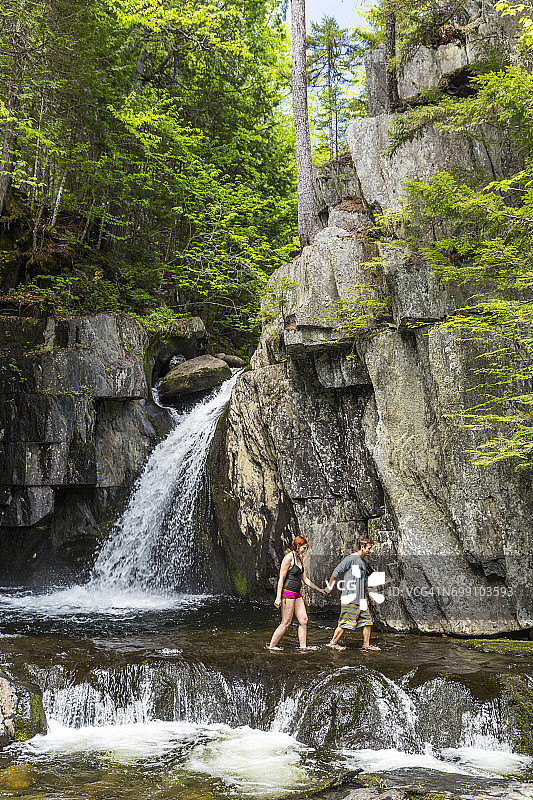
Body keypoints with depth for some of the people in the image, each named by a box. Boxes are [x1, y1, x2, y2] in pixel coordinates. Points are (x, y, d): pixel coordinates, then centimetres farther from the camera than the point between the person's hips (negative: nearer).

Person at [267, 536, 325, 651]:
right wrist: (278, 597, -17)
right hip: (287, 593, -9)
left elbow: (304, 579, 20)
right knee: (286, 623, -5)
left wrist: (319, 590, 19)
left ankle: (303, 646, 10)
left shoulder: (300, 558, 14)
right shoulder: (289, 558, -13)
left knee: (303, 620, 5)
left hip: (297, 595, 9)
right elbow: (281, 578, -14)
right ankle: (272, 645, 4)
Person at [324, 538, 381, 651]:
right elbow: (336, 571, -10)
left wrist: (365, 596, 25)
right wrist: (329, 587, -8)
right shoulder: (351, 558, -9)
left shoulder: (363, 562, 18)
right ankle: (333, 642, 2)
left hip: (360, 599, 9)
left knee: (367, 620, 7)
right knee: (346, 621, -8)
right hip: (350, 597, -9)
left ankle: (366, 644, 14)